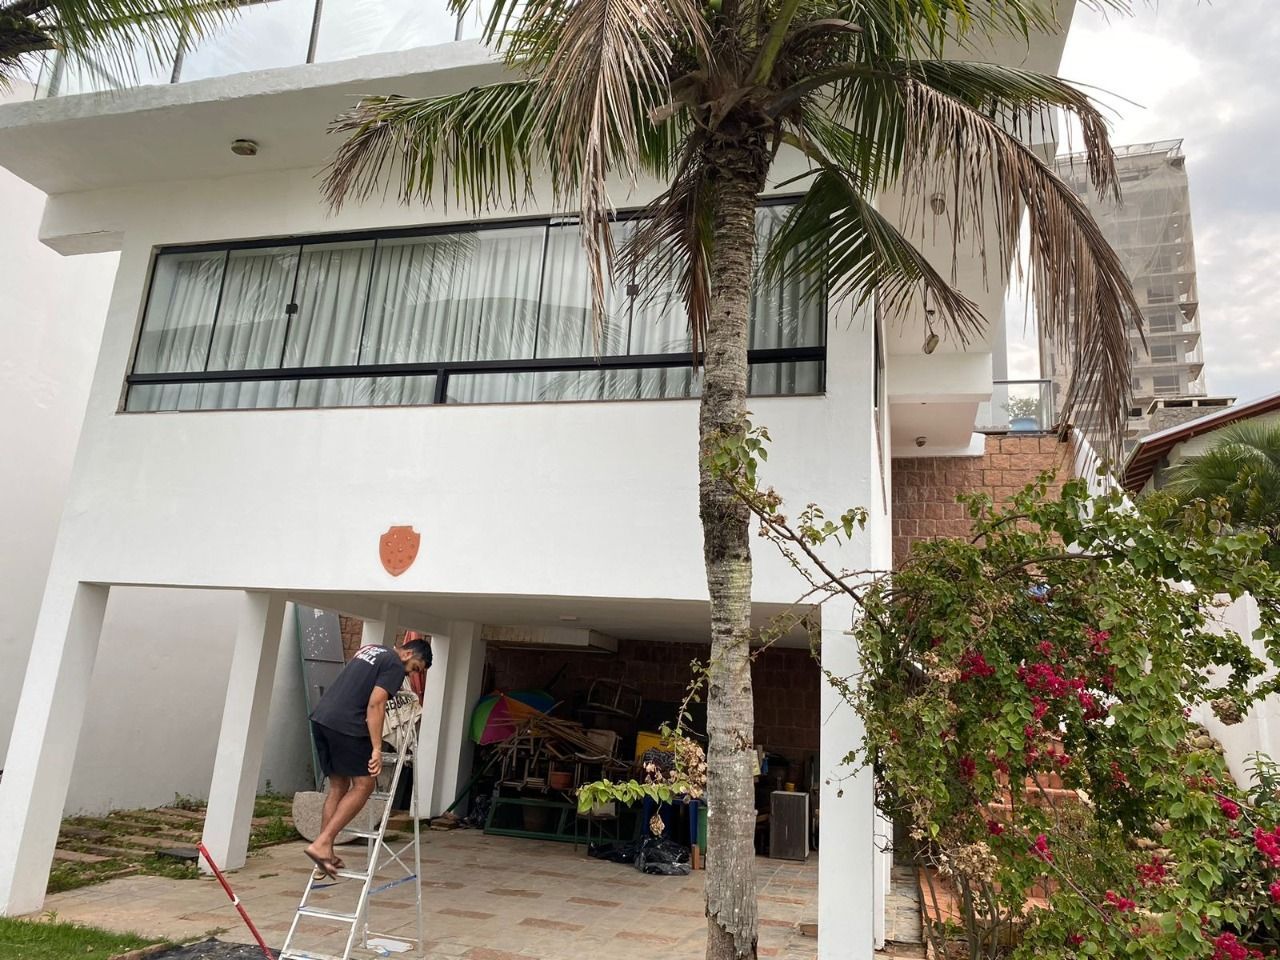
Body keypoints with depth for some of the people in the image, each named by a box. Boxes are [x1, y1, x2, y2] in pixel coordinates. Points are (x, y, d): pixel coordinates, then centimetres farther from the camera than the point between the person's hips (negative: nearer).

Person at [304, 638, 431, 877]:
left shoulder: (369, 649, 23)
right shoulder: (395, 666, -4)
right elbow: (375, 705, -13)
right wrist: (377, 749, -14)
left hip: (320, 717, 9)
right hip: (345, 725, -9)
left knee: (338, 786, 15)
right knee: (364, 785, 0)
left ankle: (325, 854, 16)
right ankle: (321, 843, -7)